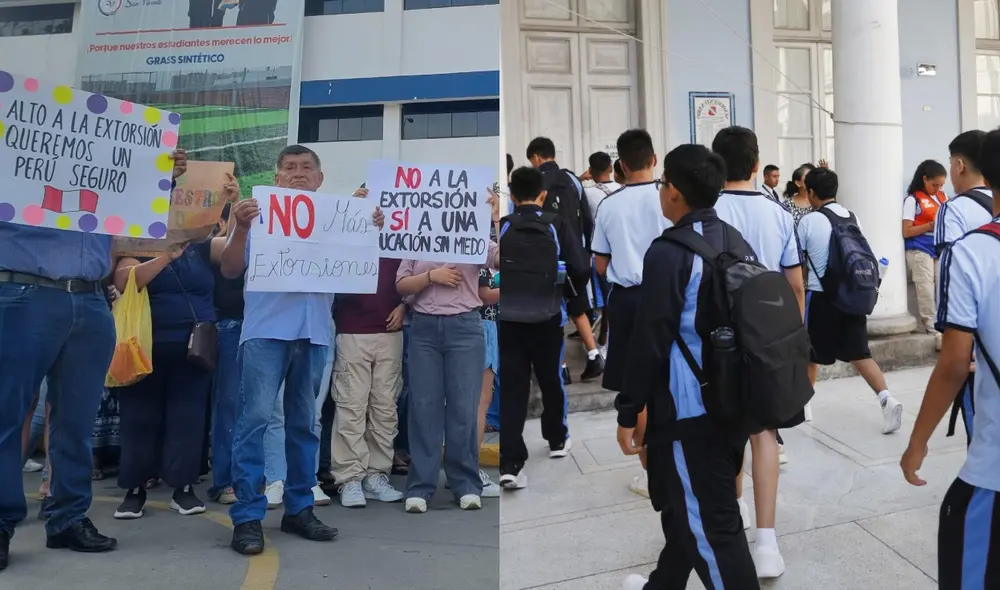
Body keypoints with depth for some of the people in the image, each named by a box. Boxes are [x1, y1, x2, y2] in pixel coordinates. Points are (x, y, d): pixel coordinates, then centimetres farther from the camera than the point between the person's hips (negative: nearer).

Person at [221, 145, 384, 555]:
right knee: (255, 417, -10)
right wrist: (240, 228, -14)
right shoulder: (261, 213, 5)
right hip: (267, 330, -3)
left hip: (314, 332, 4)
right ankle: (247, 516, -5)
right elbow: (230, 270, 1)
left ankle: (299, 509, 18)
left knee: (305, 423, 9)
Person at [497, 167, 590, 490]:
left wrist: (502, 297, 9)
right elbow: (581, 269, -9)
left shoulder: (501, 227, -2)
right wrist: (569, 293, 10)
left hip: (508, 318, 0)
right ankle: (557, 439, 37)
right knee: (551, 381, 19)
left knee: (511, 388, 2)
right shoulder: (558, 225, -3)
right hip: (548, 318, 0)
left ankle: (510, 463, -6)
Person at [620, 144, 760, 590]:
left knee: (711, 526, 0)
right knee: (689, 510, 24)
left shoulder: (669, 252, -17)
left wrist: (627, 413, -9)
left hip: (688, 412, -9)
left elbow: (649, 342, -18)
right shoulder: (738, 244, 7)